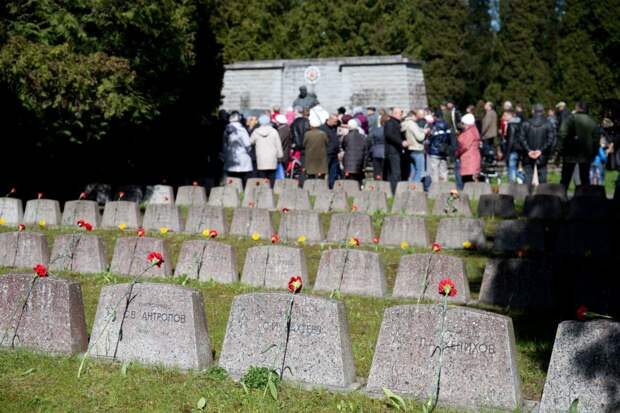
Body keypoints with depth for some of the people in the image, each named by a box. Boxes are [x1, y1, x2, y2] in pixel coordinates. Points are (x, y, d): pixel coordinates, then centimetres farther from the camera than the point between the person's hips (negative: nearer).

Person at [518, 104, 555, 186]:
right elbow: (550, 140, -11)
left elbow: (521, 139, -8)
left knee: (528, 177, 6)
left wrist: (528, 150, -8)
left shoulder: (526, 124, -1)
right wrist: (541, 151, -9)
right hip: (542, 157, -1)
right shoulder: (548, 125, -4)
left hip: (528, 158, 1)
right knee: (542, 178, 8)